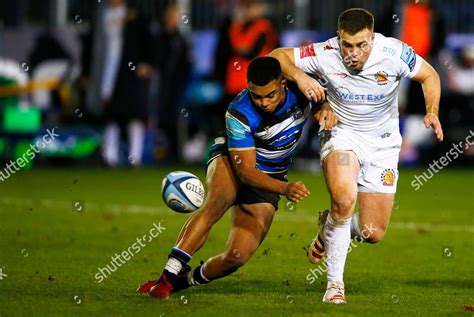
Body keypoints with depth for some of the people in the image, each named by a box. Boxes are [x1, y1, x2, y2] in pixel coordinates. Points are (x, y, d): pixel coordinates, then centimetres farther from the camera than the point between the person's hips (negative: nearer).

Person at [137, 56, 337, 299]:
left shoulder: (300, 89, -19)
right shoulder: (238, 114, -29)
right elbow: (246, 170, -28)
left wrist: (325, 109, -20)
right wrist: (285, 188, -43)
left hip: (268, 179, 3)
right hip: (231, 159, -3)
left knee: (236, 257, -15)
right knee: (217, 202, -40)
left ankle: (186, 280, 12)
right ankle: (167, 276, -39)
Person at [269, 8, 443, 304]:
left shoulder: (394, 53, -20)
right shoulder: (326, 54, -21)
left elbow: (430, 75, -1)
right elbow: (277, 55, -10)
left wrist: (432, 112, -17)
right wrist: (299, 76, -29)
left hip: (383, 143, 2)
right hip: (343, 134, -2)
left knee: (373, 233, -2)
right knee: (344, 199, -33)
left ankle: (330, 227, 35)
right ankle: (335, 281, -15)